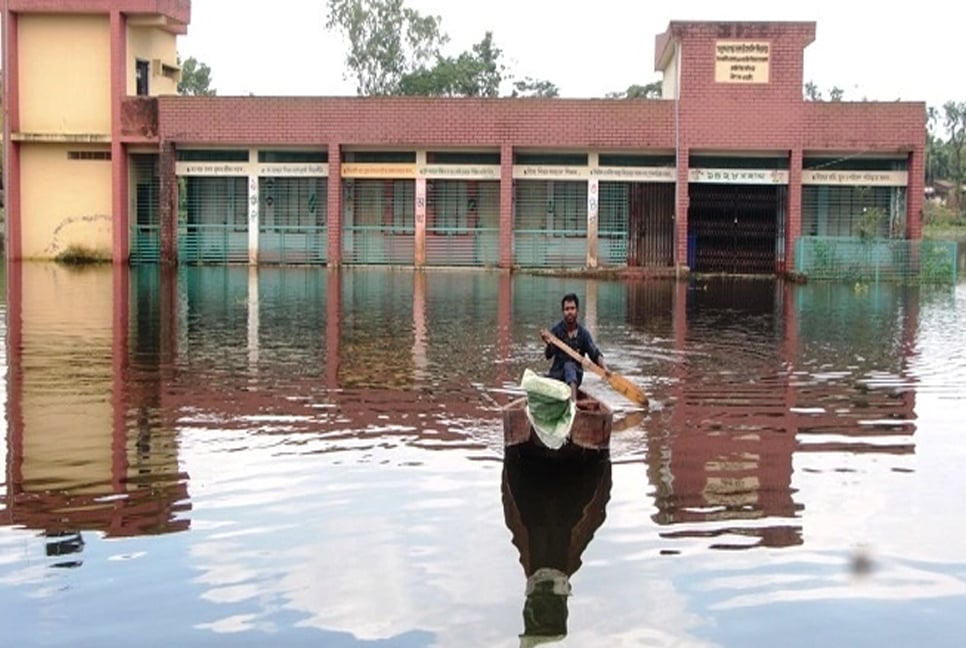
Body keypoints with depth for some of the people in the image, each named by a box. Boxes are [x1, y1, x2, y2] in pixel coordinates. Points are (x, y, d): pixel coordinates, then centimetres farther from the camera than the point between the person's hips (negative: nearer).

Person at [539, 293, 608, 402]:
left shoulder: (583, 333, -1)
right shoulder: (556, 330, -4)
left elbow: (595, 354, -5)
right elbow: (548, 355, -12)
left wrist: (604, 367, -25)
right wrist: (549, 344, -36)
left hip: (575, 375, -1)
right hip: (557, 373, 1)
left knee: (569, 365, -34)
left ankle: (573, 401, -54)